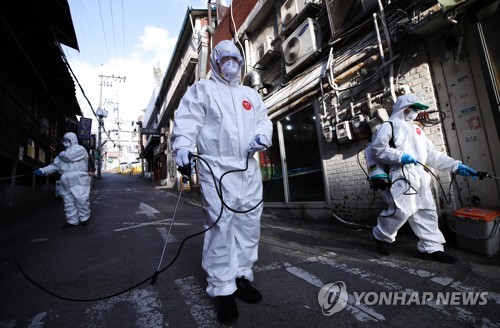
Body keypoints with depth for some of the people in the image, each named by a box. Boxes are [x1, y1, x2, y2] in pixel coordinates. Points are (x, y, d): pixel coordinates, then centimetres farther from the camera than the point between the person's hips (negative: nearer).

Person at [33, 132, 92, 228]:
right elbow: (55, 165, 20)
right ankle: (72, 221, 15)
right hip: (66, 182, 8)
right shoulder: (64, 153, 24)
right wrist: (43, 170, 7)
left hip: (78, 180, -8)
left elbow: (69, 156, -16)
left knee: (81, 200, -9)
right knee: (68, 201, 8)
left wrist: (61, 154, 5)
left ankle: (84, 218, 5)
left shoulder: (80, 149, 1)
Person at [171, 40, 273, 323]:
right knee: (220, 225, -7)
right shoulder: (202, 89, 11)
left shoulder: (251, 94, 26)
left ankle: (242, 277, 24)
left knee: (249, 224, 7)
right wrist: (183, 146, -20)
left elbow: (264, 120, 20)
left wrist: (263, 136, -3)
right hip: (217, 168, -5)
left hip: (249, 170, 6)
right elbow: (188, 119, -2)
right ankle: (223, 288, 9)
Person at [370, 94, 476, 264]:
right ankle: (381, 236, 7)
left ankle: (431, 248, 18)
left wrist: (455, 165, 17)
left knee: (427, 211, 9)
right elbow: (377, 148, -11)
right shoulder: (389, 125, 3)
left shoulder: (416, 129, 28)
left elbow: (432, 154, 25)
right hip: (401, 176, -9)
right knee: (401, 210, -15)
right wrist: (400, 156, -20)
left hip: (419, 176, 9)